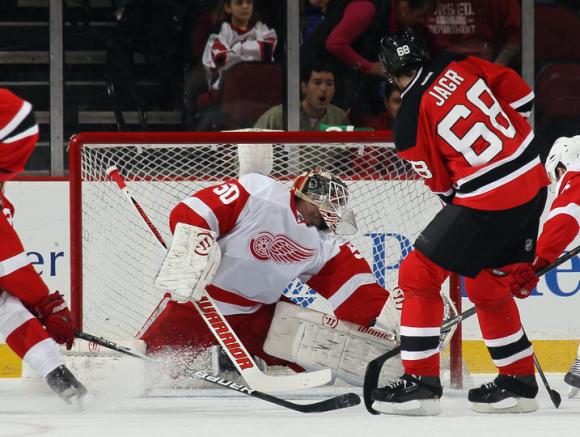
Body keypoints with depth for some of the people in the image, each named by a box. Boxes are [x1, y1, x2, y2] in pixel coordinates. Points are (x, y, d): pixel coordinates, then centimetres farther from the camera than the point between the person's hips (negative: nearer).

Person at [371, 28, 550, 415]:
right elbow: (521, 97, 10)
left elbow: (441, 184, 1)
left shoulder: (410, 121, -10)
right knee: (488, 285, 22)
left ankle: (421, 383, 0)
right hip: (533, 180, 7)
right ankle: (519, 382, 26)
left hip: (488, 200, -7)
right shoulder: (459, 66, 3)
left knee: (419, 275, 2)